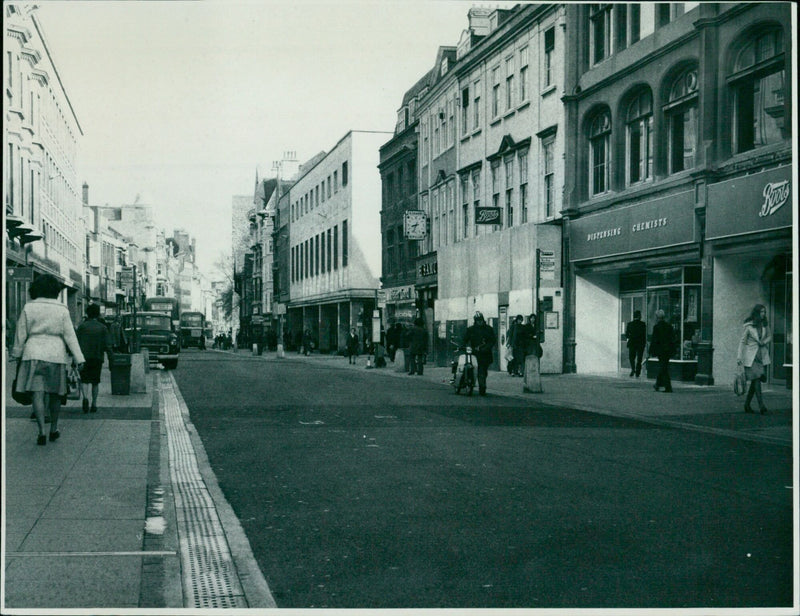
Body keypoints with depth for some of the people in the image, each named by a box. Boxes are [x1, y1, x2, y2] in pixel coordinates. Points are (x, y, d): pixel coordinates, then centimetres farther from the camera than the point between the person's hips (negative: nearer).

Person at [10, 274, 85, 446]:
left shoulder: (28, 308, 1)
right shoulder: (62, 310, 0)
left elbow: (21, 334, 5)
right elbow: (70, 336, -1)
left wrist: (17, 355, 16)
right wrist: (79, 359, 2)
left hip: (34, 354, 0)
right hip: (56, 354, 0)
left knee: (38, 393, -3)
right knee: (55, 394, 12)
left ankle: (41, 432, -11)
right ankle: (54, 430, 22)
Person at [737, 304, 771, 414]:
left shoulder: (765, 325, 8)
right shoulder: (749, 326, -6)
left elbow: (770, 336, 21)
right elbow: (742, 341, -4)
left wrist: (764, 341, -2)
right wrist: (739, 356, -9)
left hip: (762, 355, 5)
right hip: (751, 355, -5)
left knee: (755, 380, 6)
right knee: (756, 379, -13)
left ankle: (747, 404, 18)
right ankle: (761, 406, -16)